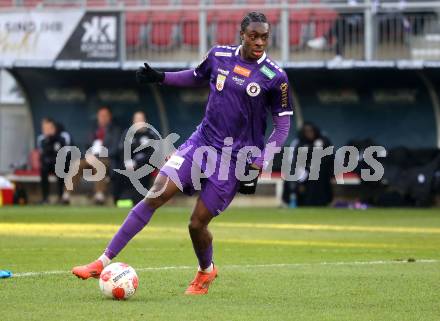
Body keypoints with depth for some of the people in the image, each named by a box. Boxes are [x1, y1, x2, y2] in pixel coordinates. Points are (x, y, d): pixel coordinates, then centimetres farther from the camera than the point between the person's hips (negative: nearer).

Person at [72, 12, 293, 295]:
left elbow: (283, 125, -4)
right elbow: (197, 77, 24)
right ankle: (104, 262, -11)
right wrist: (161, 77, 12)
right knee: (155, 195, -12)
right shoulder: (219, 56, 2)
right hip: (202, 141, 3)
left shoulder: (274, 77, -11)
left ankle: (206, 271, 32)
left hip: (236, 157, -3)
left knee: (197, 224, -3)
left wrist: (258, 165, -11)